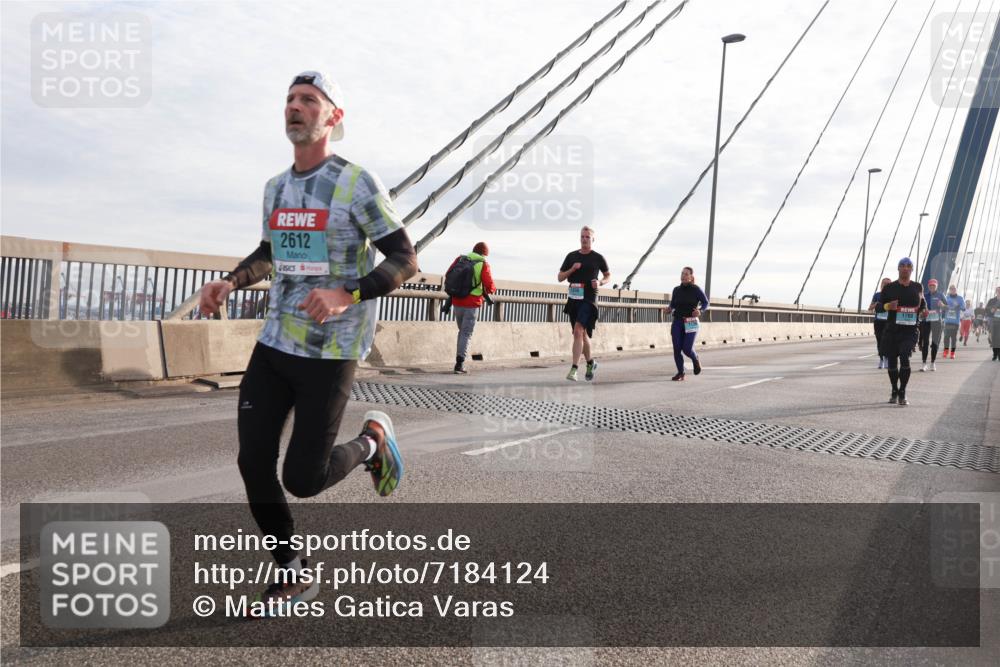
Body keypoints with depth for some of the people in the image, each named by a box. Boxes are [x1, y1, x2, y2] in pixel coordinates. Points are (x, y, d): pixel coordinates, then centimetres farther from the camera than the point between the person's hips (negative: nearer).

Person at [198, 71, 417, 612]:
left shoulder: (356, 182, -8)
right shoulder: (275, 188, 12)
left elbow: (405, 259, -10)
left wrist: (347, 295, -25)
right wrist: (230, 282, 7)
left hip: (330, 353, -6)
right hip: (274, 344, 6)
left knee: (303, 479, -5)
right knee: (254, 464, 2)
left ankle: (371, 441, 26)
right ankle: (292, 574, 22)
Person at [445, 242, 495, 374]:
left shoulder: (460, 258, 6)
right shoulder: (483, 264, -6)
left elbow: (448, 276, 7)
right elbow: (489, 286, -11)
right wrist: (493, 289, 12)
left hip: (457, 302, 4)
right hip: (472, 304, -4)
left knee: (462, 331, 20)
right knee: (466, 333, 1)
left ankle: (459, 358, 17)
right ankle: (460, 363, -7)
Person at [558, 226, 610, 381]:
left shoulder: (598, 257, 3)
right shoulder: (571, 256, 10)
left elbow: (608, 275, 15)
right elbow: (560, 277, 11)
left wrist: (600, 282, -6)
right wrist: (572, 269, -7)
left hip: (589, 299, -5)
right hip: (573, 299, 5)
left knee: (578, 331, -20)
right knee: (582, 334, 13)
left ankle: (574, 369, -22)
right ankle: (590, 362, 34)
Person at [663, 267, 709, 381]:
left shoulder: (696, 289, -5)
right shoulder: (677, 290, 6)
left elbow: (705, 303, 2)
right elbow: (672, 305, 14)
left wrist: (700, 311, -19)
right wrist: (668, 310, -9)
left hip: (691, 323, -3)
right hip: (677, 322, 3)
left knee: (687, 349, -11)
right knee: (677, 348, -8)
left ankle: (695, 359, 24)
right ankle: (680, 373, 6)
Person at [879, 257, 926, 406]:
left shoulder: (917, 287, 9)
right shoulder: (889, 287, 3)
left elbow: (921, 303, 24)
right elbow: (880, 305, 7)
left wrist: (924, 310, 3)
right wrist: (888, 306, -14)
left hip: (910, 330, 0)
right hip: (892, 329, 1)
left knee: (904, 358, -17)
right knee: (892, 360, 7)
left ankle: (902, 394, -9)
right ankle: (894, 392, 25)